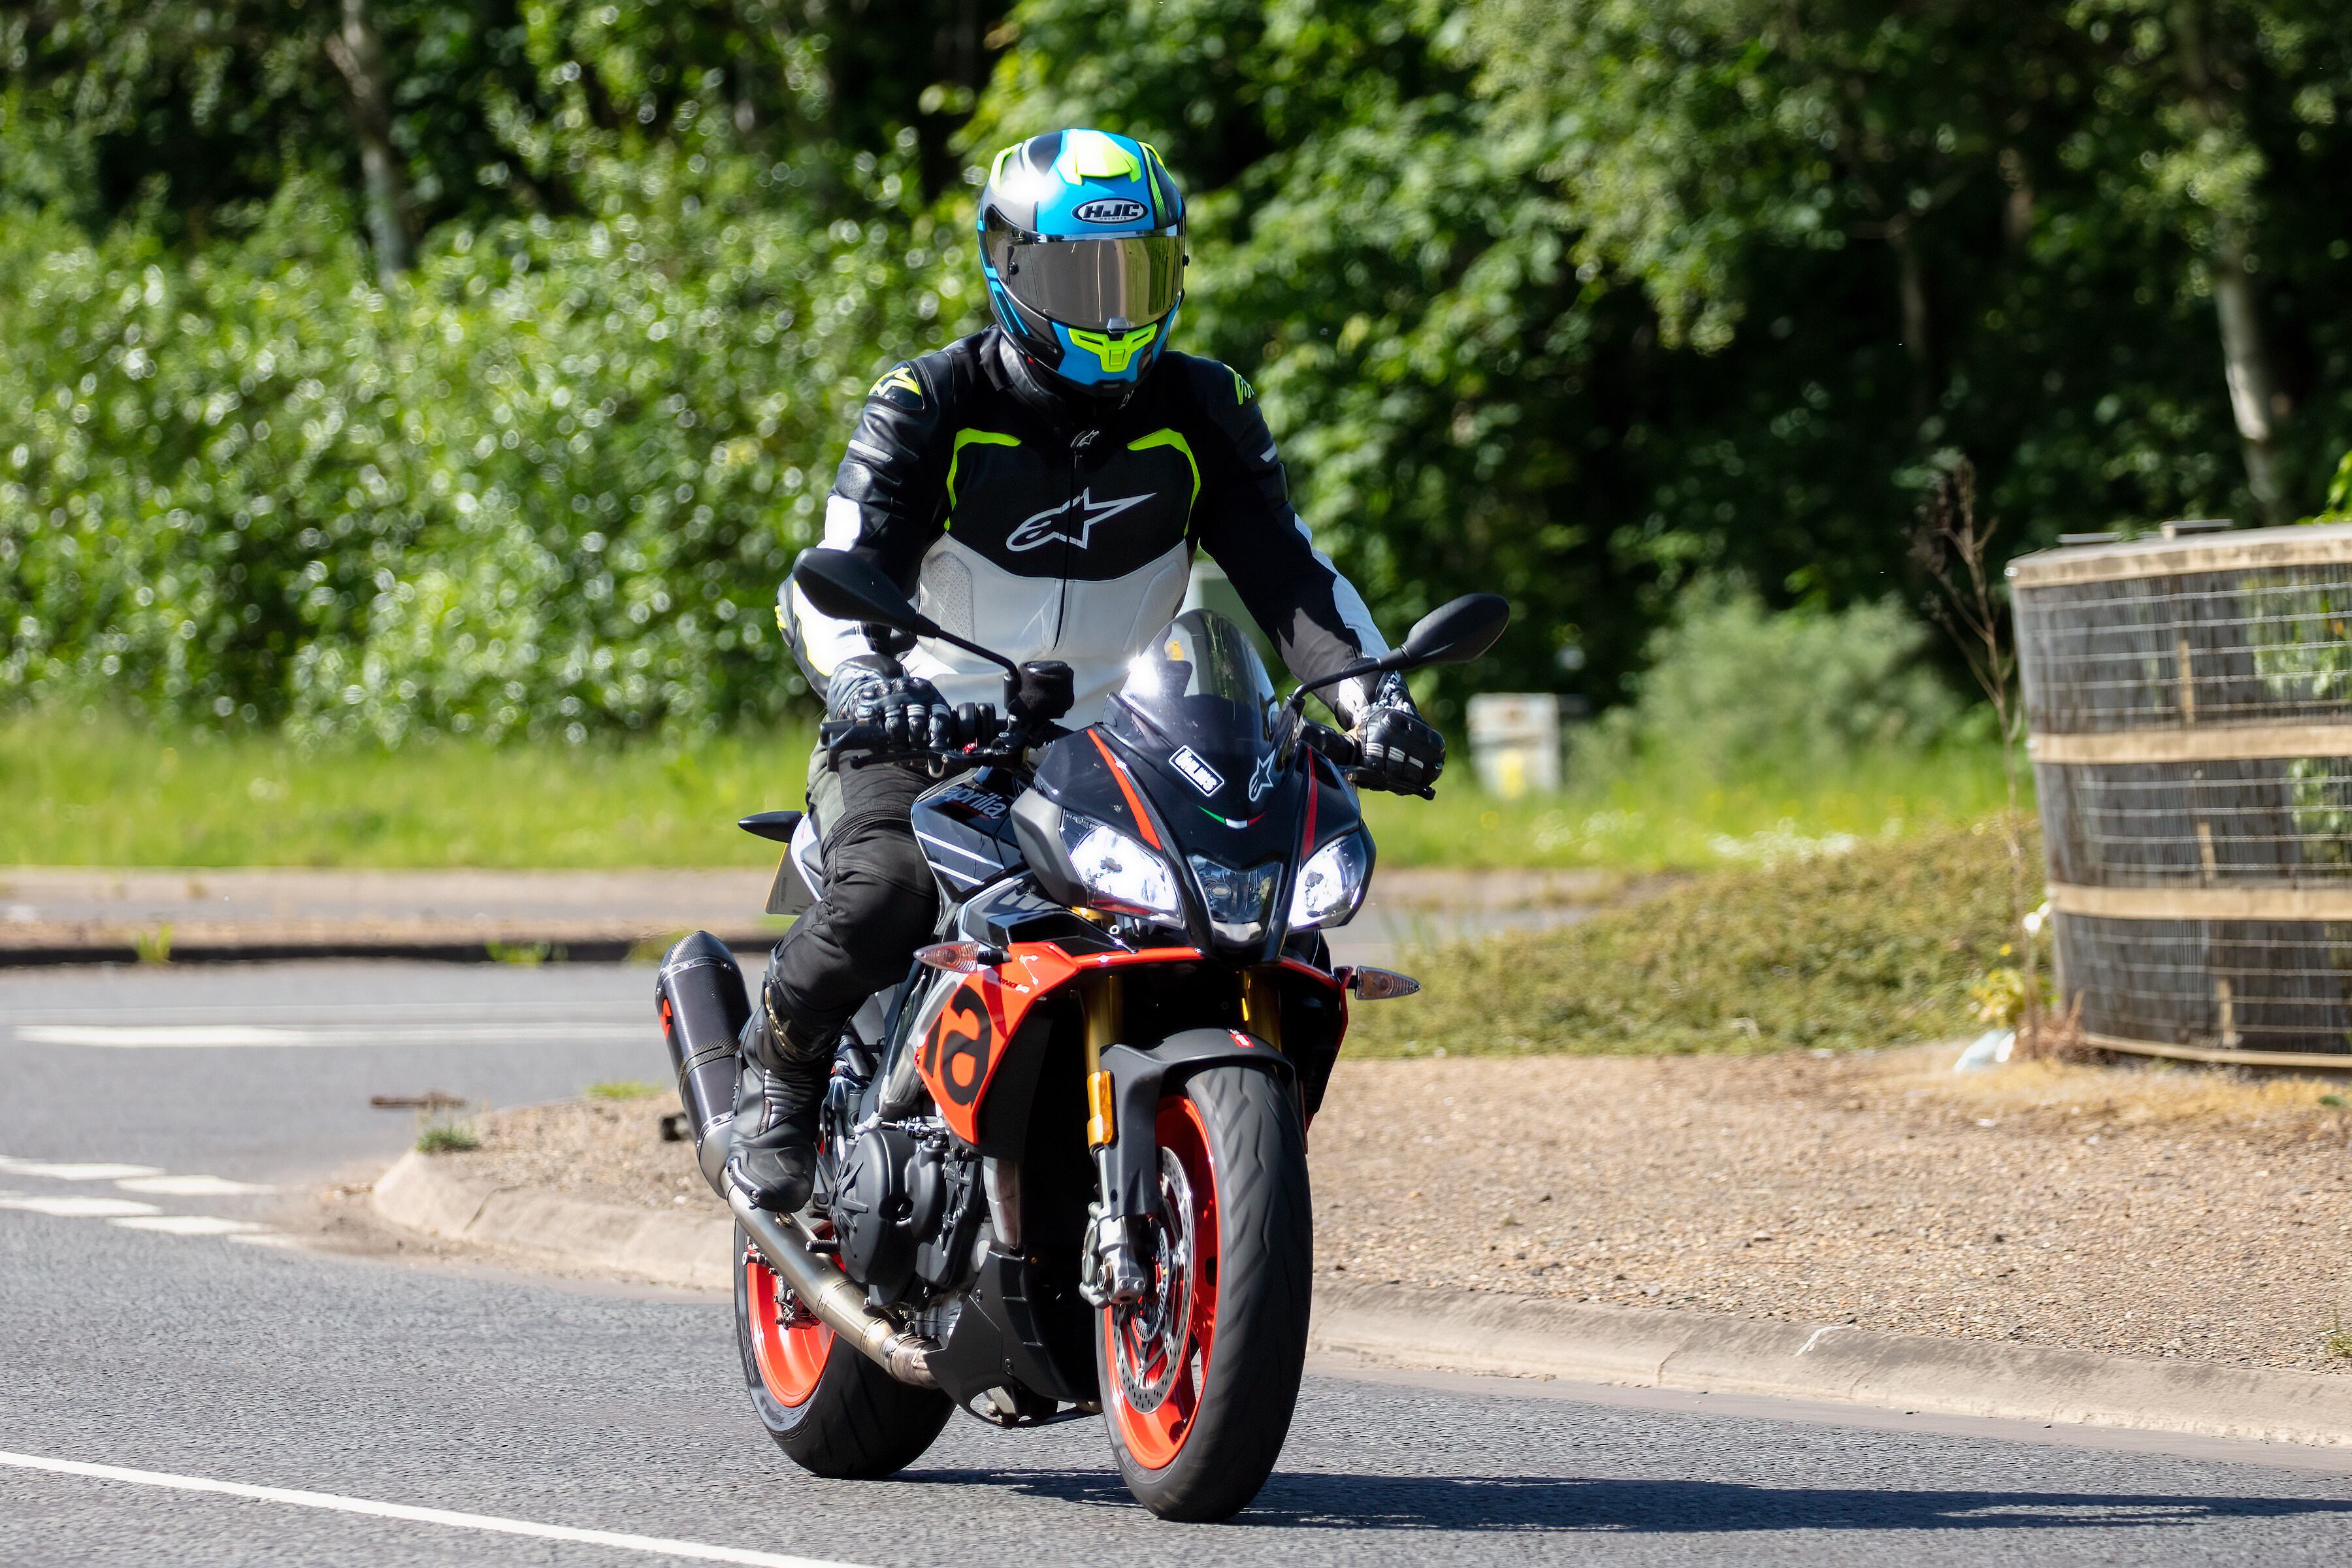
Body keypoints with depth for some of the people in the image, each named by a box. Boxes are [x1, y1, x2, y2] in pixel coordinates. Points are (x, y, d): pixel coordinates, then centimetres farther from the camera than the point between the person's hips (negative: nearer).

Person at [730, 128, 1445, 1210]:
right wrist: (861, 676, -42)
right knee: (887, 890, -34)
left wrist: (1367, 694, -21)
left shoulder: (1202, 412, 2)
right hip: (924, 734, -3)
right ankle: (780, 1057, -3)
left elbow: (1285, 568, -3)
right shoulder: (930, 408, -8)